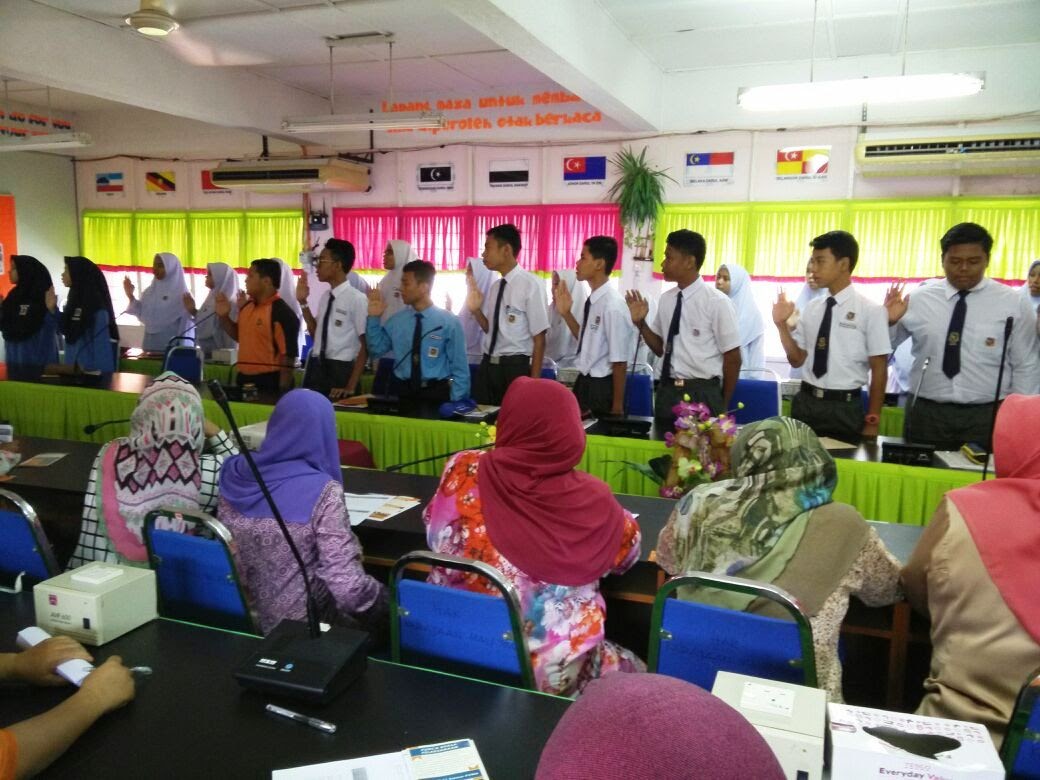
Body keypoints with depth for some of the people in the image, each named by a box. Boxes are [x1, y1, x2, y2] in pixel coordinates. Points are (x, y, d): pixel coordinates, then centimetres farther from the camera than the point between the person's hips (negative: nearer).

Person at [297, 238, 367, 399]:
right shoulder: (326, 296, 8)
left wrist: (351, 386, -14)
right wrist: (303, 302, 7)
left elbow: (365, 345, -13)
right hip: (316, 369, 7)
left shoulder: (357, 299, -14)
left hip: (340, 371, -7)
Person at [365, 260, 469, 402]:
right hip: (401, 390, 3)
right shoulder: (397, 319, 4)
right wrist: (374, 318, 2)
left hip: (435, 392, -3)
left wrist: (455, 404, -7)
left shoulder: (449, 322, -8)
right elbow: (378, 348, 15)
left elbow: (459, 368, -5)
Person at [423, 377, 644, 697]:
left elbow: (437, 537, 5)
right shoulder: (591, 498, -15)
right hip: (554, 667, -2)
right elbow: (626, 555, 5)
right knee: (632, 670, 26)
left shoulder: (464, 472, -13)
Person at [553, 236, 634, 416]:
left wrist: (617, 407, -14)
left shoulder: (613, 305, -21)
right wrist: (566, 313, 5)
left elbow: (619, 362, -18)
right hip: (583, 383, 8)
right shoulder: (591, 301, 3)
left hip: (603, 387, -8)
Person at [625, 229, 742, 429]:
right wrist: (640, 323, -2)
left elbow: (732, 357, -6)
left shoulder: (717, 302, -12)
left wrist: (722, 406, 2)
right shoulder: (666, 299, 5)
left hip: (701, 394, -5)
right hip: (667, 392, 5)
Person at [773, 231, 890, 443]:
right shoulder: (812, 308, 5)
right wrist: (782, 325, -5)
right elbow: (797, 359, 9)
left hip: (845, 408, -4)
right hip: (805, 403, 4)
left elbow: (879, 369, -6)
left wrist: (872, 421, -5)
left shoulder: (870, 310, -8)